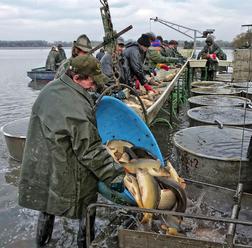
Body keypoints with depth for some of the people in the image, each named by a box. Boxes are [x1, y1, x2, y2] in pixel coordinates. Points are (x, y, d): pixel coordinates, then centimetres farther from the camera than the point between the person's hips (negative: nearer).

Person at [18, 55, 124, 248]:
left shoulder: (51, 88, -1)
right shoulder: (78, 108, -28)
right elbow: (90, 150, -25)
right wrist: (114, 173, -18)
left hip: (40, 163, 8)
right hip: (65, 173, -8)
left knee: (47, 198, 28)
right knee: (87, 202, 15)